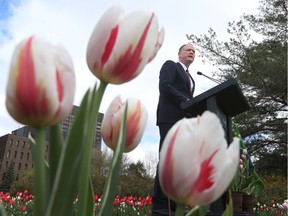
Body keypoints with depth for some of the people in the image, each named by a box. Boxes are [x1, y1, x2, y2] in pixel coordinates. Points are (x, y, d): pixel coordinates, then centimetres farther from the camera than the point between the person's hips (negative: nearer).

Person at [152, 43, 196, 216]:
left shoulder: (190, 78, 33)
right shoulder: (170, 65, 10)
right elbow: (165, 86, -8)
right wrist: (186, 101, -13)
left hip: (185, 122, 8)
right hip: (171, 118, -8)